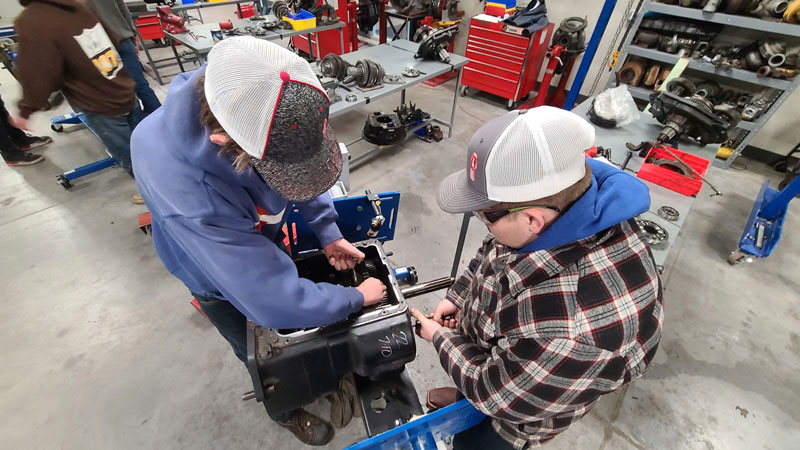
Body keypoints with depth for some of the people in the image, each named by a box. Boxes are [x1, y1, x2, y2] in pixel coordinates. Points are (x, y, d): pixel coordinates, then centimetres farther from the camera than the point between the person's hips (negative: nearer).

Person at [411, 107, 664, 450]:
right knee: (468, 391, 37)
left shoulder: (576, 332, -48)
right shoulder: (559, 200, -25)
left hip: (515, 407, -5)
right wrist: (458, 296, -5)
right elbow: (493, 253, -4)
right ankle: (462, 394, 69)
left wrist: (440, 338, -15)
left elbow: (494, 392, -29)